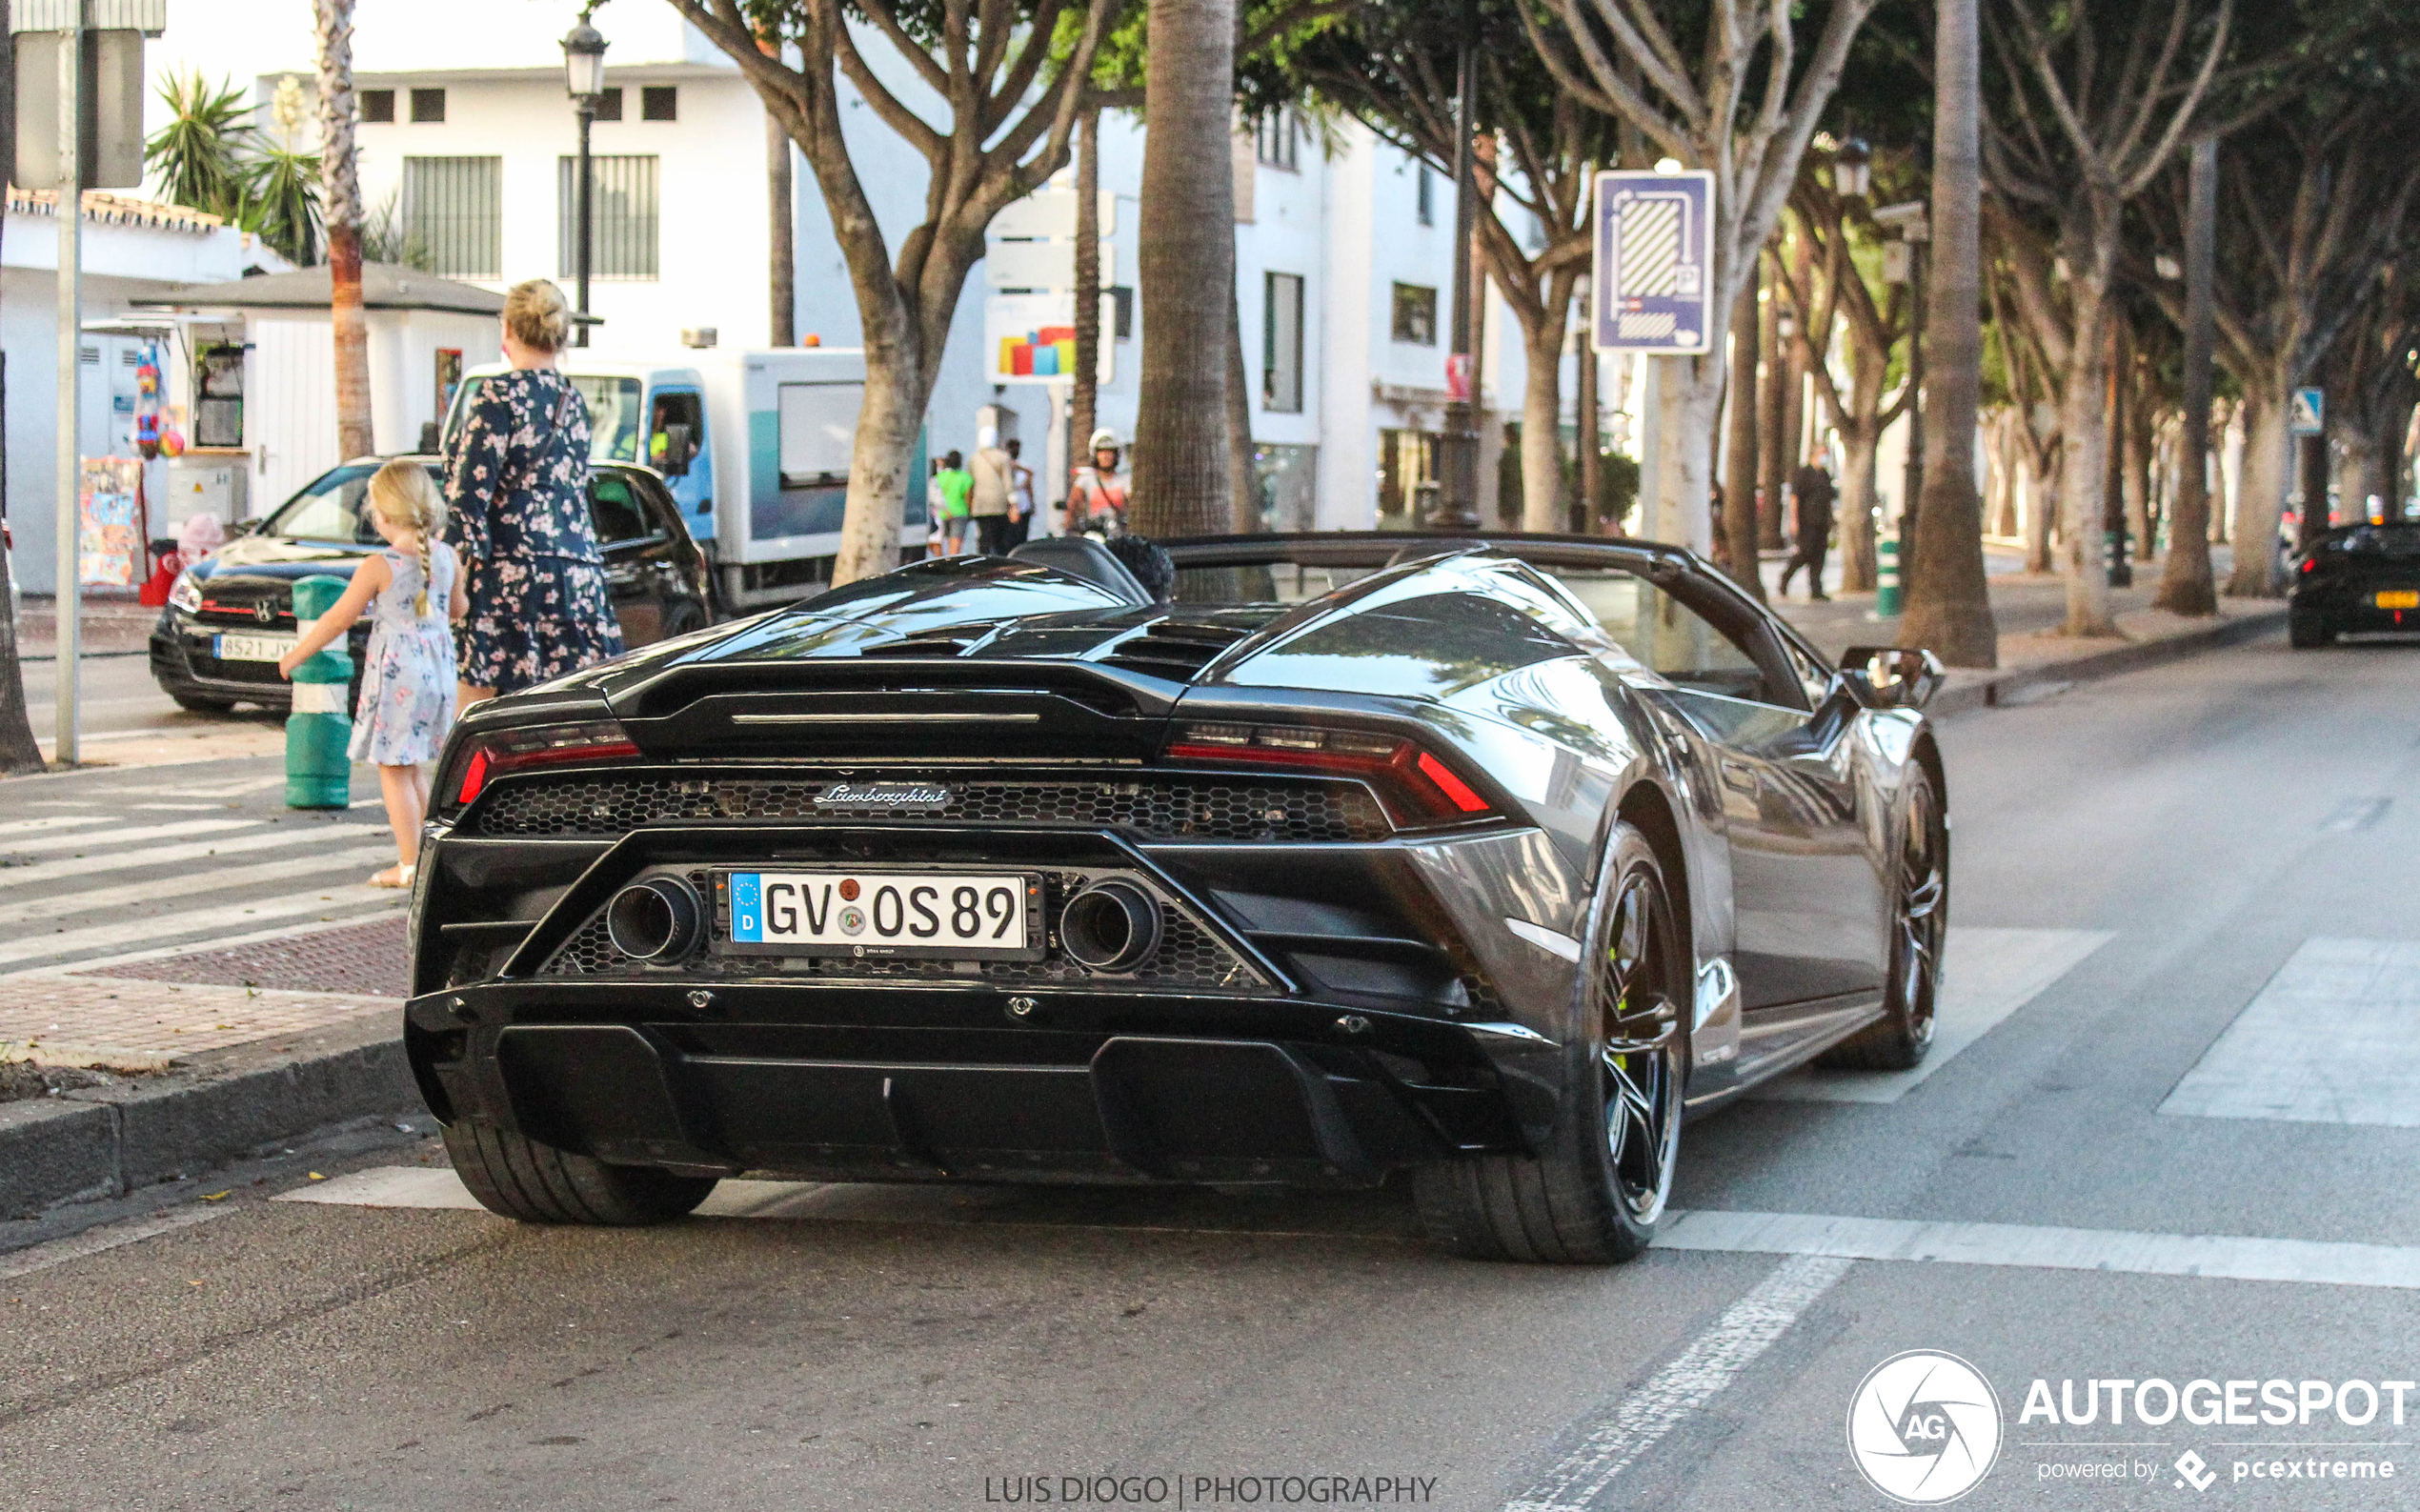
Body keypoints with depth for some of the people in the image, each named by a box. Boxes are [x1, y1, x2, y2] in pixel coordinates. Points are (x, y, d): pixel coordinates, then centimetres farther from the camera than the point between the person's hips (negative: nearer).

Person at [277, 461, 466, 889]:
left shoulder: (379, 567, -12)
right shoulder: (446, 557, 2)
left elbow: (338, 619, -5)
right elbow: (459, 608, 19)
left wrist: (296, 654, 8)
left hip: (395, 672, -6)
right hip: (438, 670, 6)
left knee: (394, 771, 0)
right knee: (414, 769, 18)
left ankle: (410, 865, -3)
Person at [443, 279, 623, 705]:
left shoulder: (501, 394, -5)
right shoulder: (572, 399, 15)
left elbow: (471, 489, -10)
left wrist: (457, 561, -9)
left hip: (512, 573, -7)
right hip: (582, 573, 7)